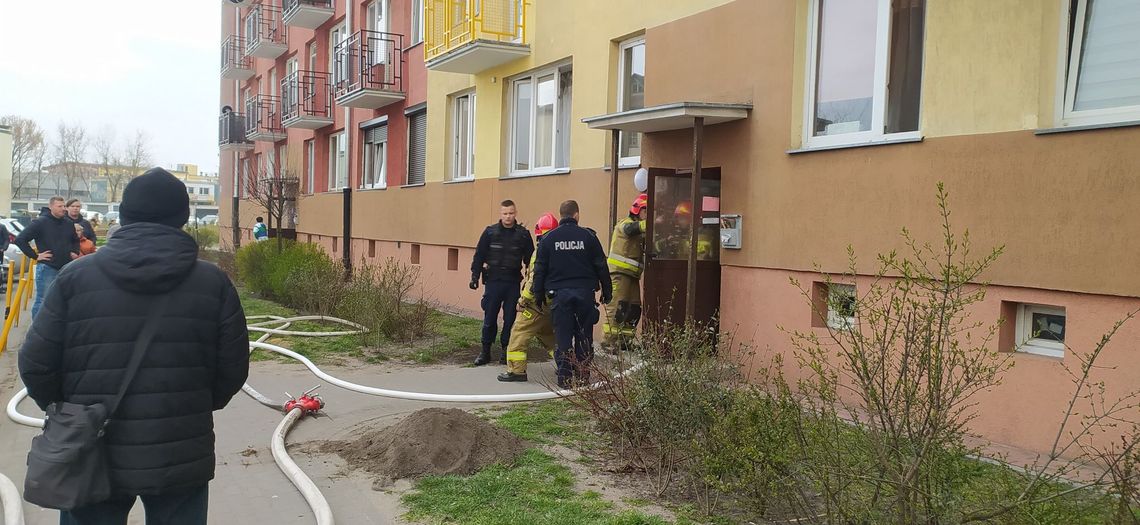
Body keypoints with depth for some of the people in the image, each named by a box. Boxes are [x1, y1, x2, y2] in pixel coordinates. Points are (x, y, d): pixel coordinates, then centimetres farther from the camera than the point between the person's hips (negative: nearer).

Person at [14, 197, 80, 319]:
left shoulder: (69, 223, 9)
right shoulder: (40, 222, -8)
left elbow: (75, 240, 29)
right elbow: (20, 239, -10)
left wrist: (75, 252, 12)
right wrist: (35, 256, -11)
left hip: (66, 268, 6)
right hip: (47, 268, -6)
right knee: (43, 301, -5)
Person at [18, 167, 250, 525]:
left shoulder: (75, 277, -4)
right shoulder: (213, 282, -4)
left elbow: (36, 363, -2)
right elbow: (233, 369, -2)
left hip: (92, 458, 0)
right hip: (180, 459, 0)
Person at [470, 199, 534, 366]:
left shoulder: (523, 234, 3)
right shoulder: (490, 232, 2)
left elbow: (530, 259, 6)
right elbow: (479, 255, 5)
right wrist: (475, 276, -1)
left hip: (513, 283, 0)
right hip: (493, 281, 0)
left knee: (510, 318, 4)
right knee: (489, 318, 4)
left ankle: (506, 350, 15)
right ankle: (485, 351, 14)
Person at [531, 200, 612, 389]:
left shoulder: (549, 239, 3)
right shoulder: (588, 236, 1)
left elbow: (540, 269, 5)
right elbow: (601, 266, 4)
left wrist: (539, 293, 14)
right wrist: (607, 291, 13)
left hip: (560, 294, 0)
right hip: (585, 292, 0)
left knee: (563, 338, 3)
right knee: (584, 338, 9)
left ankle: (565, 378, 2)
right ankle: (583, 377, 12)